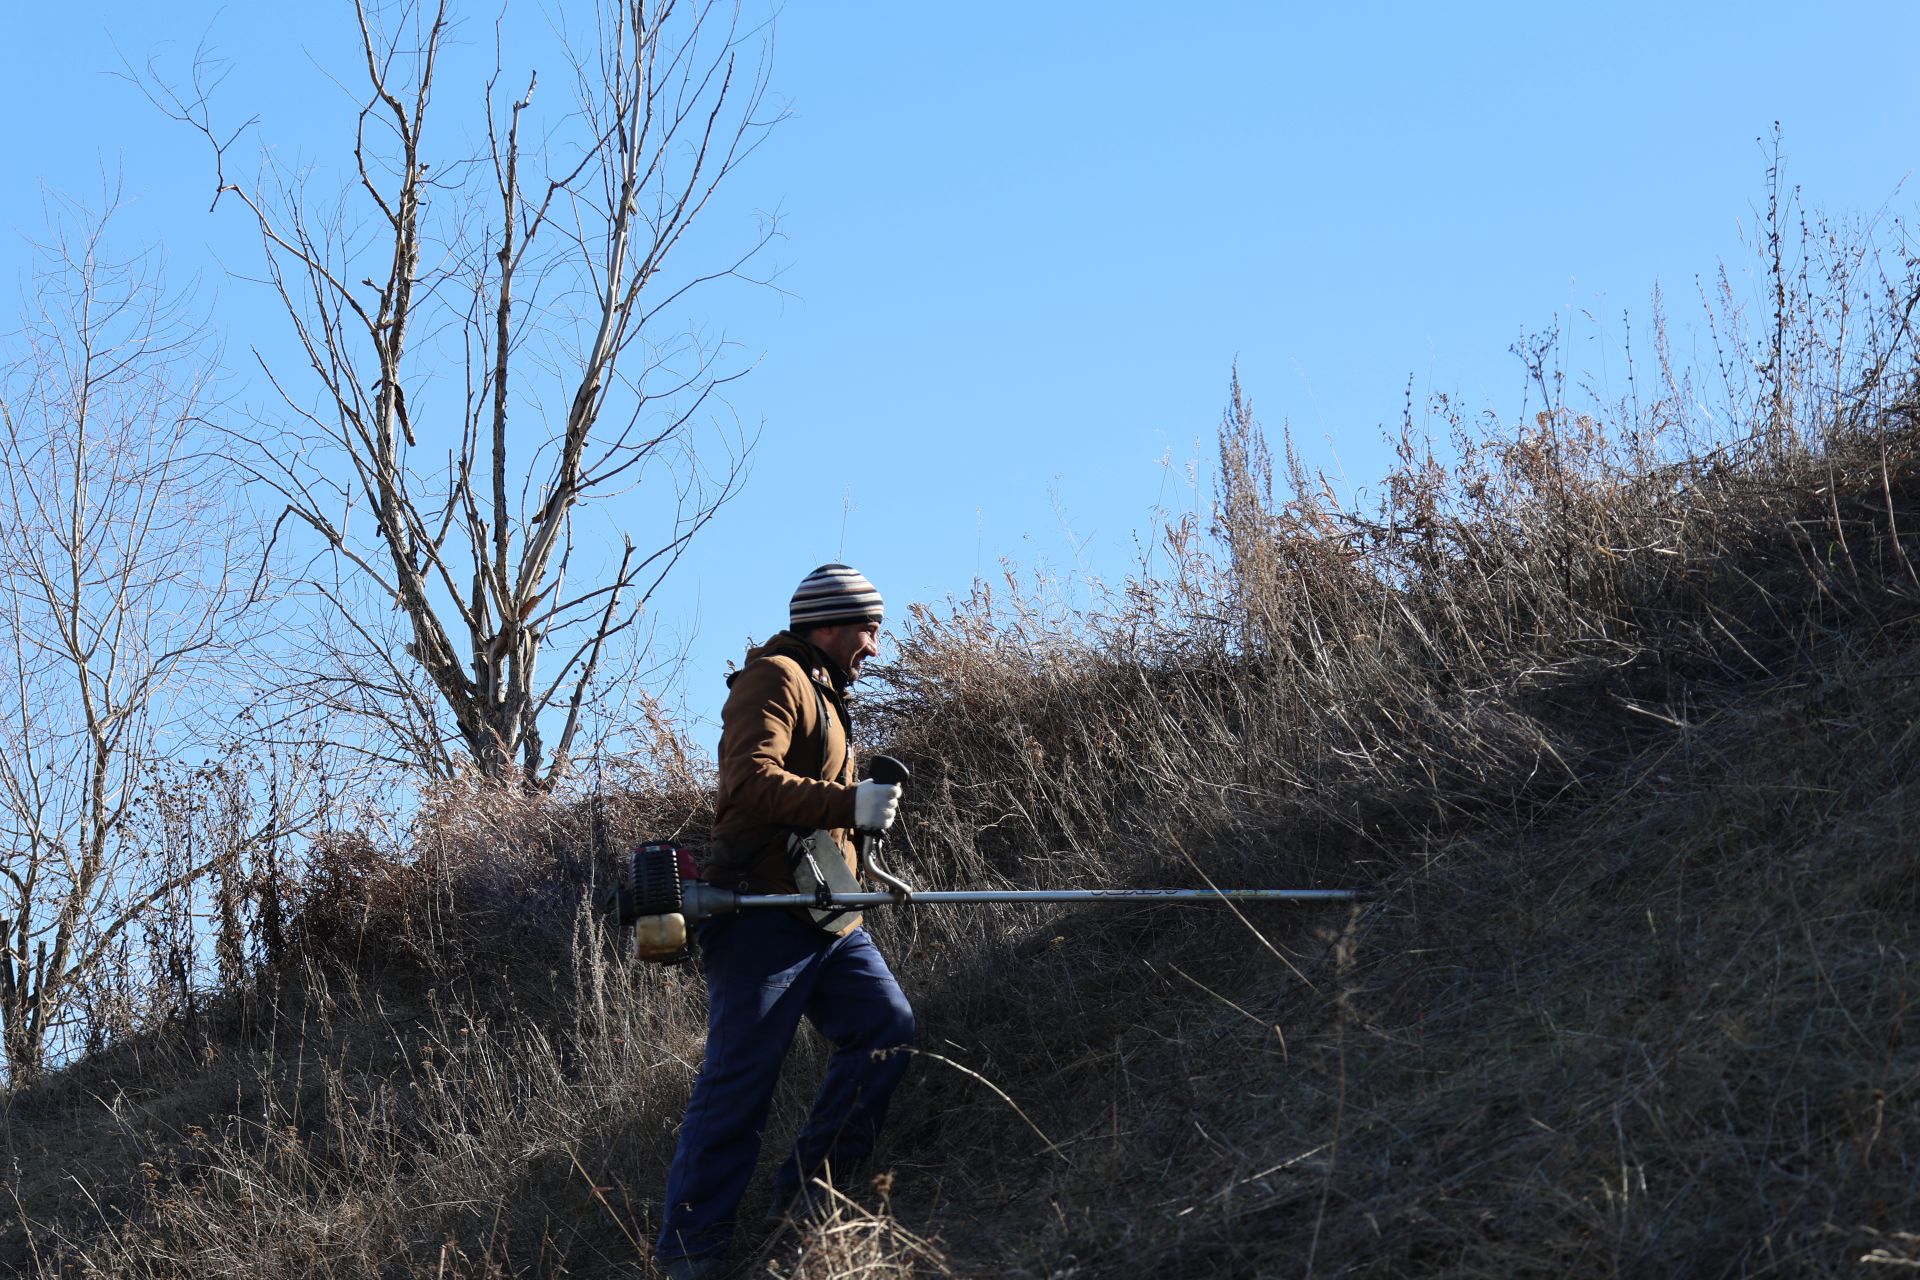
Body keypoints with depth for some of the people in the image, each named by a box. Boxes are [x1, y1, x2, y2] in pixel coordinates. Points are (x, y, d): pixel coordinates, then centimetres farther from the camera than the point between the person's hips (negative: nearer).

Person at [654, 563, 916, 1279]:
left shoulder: (822, 695, 26)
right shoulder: (775, 679, -7)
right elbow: (749, 784, -21)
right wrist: (849, 804, -22)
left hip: (827, 918, 10)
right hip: (763, 908, -10)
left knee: (887, 1029, -3)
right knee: (739, 1080, -10)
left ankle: (808, 1194, 3)